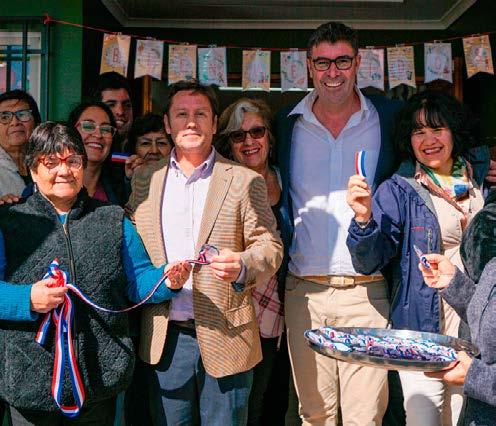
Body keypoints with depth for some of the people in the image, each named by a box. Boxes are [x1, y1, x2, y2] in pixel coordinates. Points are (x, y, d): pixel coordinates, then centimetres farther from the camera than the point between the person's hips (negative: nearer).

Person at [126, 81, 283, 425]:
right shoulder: (145, 179, 8)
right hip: (165, 337, 3)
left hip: (225, 336, -2)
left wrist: (242, 265, -23)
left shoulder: (245, 181, -1)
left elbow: (270, 245, -3)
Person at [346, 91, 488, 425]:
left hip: (476, 326, 4)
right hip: (421, 327, -3)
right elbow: (369, 263, -13)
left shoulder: (482, 184, 7)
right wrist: (364, 219, -30)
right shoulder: (397, 191, -4)